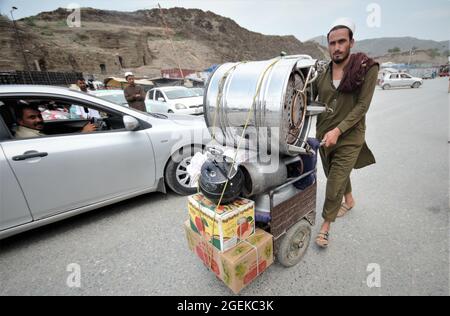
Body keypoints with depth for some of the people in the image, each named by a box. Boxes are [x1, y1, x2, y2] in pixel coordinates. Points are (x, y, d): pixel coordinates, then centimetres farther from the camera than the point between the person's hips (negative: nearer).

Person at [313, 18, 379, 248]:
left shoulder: (367, 68, -8)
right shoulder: (322, 73, 1)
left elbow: (362, 105, -14)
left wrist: (338, 130, -24)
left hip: (349, 137, -4)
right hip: (323, 135, 4)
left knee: (335, 184, -4)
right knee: (337, 174, 22)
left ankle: (325, 225, 16)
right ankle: (349, 199, 52)